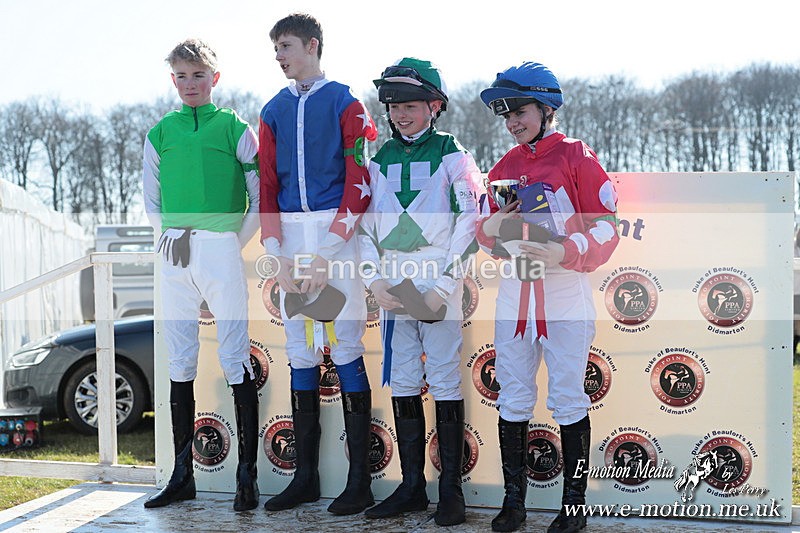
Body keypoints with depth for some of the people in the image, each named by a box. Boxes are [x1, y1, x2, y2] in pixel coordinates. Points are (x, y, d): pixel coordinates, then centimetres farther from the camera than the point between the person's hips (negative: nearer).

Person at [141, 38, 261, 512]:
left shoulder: (236, 129, 2)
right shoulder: (160, 133, 12)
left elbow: (260, 198, 1)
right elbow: (152, 199, 17)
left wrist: (234, 243, -4)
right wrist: (170, 238, 6)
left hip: (222, 247, -4)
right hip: (175, 255, 4)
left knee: (237, 360, -4)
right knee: (180, 363, 8)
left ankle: (248, 474, 1)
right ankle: (182, 475, 16)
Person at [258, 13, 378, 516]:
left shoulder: (346, 102, 0)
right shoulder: (274, 110, 15)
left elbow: (360, 181, -7)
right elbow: (267, 187, 11)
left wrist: (327, 255, -13)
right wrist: (279, 256, 0)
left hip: (336, 230, -5)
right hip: (289, 234, 5)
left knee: (346, 347, -5)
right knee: (300, 351, 7)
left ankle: (360, 481, 3)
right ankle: (306, 476, 16)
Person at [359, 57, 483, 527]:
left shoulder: (452, 156, -1)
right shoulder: (380, 160, 13)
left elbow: (470, 224, -6)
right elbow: (365, 226, 11)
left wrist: (443, 287, -13)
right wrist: (377, 281, -2)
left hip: (439, 282, -4)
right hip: (393, 288, 5)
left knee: (445, 382, -2)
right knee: (402, 384, 8)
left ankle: (451, 488, 8)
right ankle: (412, 487, 18)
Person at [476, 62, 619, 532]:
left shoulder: (577, 157, -3)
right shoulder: (504, 166, 12)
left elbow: (607, 227, -7)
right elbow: (488, 231, 16)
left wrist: (564, 253, -21)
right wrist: (491, 227, -7)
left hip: (565, 298, -5)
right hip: (513, 297, 5)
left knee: (568, 400, 3)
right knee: (513, 400, 8)